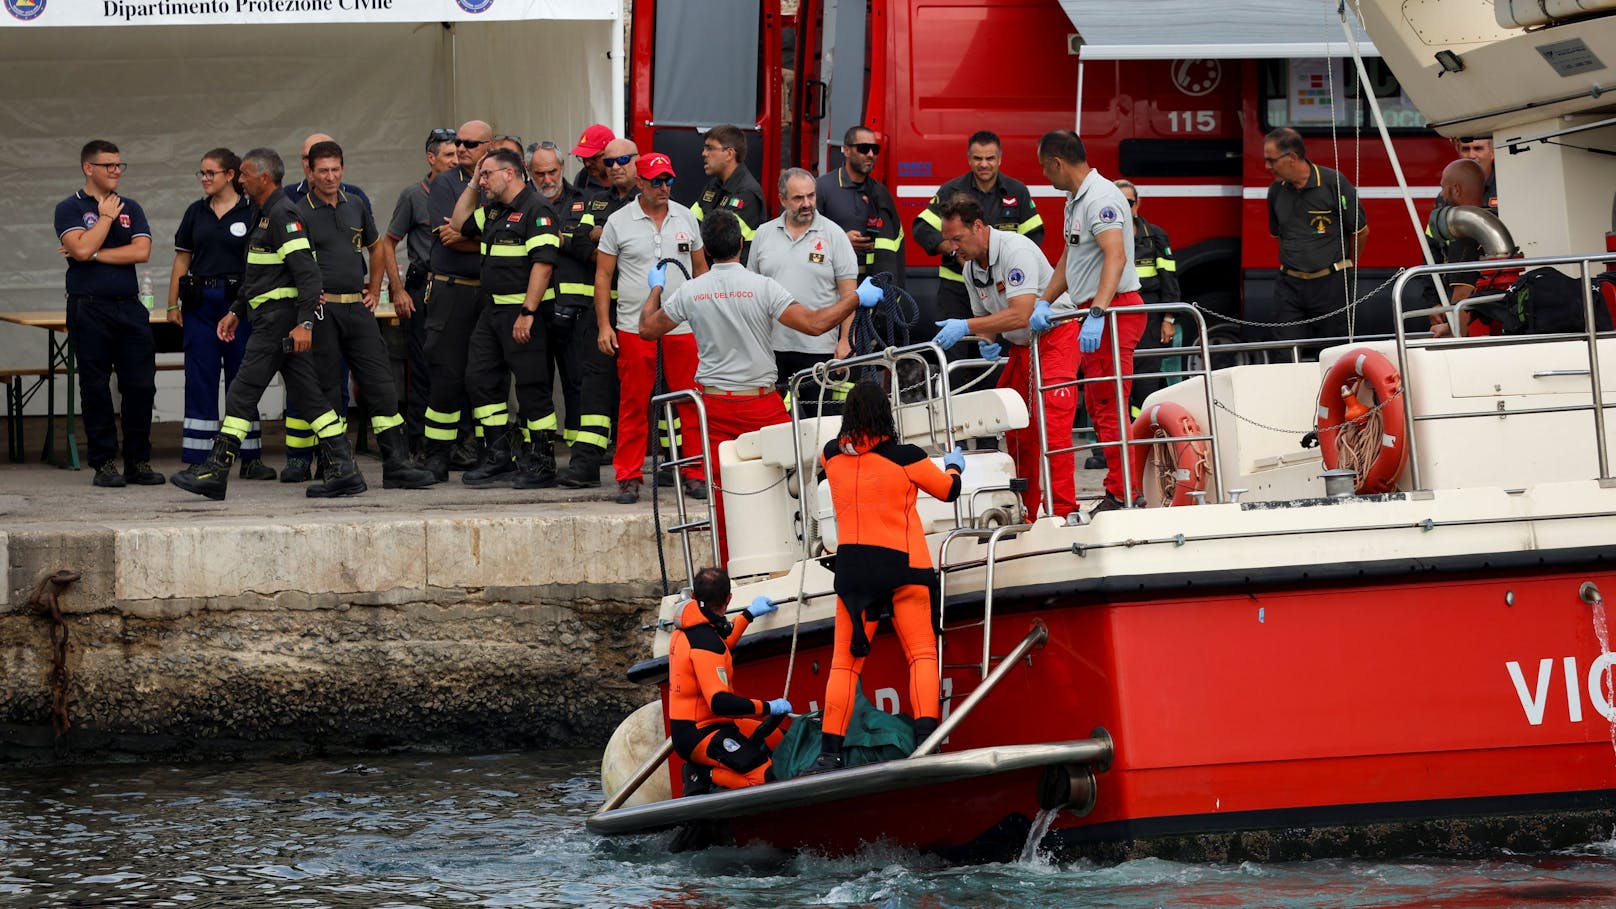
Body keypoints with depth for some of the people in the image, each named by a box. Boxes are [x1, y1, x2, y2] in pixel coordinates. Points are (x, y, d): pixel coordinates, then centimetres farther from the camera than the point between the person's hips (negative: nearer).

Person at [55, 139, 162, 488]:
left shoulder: (130, 208, 13)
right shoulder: (70, 209, 1)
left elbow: (142, 251, -2)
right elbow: (82, 248, -15)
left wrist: (95, 255, -7)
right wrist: (107, 216, -5)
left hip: (129, 307, 3)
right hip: (89, 308, -3)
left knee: (140, 386, 0)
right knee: (96, 388, -1)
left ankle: (138, 462, 9)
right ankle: (103, 463, 5)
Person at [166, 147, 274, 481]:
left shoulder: (252, 213, 0)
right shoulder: (196, 213, 9)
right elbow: (182, 260, 11)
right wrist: (173, 304, 5)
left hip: (238, 301, -3)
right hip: (200, 303, 3)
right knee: (200, 379, 1)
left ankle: (250, 458, 8)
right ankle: (198, 461, 4)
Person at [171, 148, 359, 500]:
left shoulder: (283, 214, -14)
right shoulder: (266, 214, 19)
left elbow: (307, 271, -22)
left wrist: (304, 323, -27)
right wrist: (236, 311, 29)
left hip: (277, 320, -10)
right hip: (270, 318, 10)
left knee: (242, 394, -7)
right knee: (307, 395, 7)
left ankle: (215, 472, -5)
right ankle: (343, 471, 5)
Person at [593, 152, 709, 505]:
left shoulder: (686, 218, 9)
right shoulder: (619, 222, 2)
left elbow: (700, 268, 17)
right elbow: (603, 275, 5)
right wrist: (603, 325, -1)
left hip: (683, 328, 2)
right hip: (633, 327, -2)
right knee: (633, 406, 0)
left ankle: (695, 474, 8)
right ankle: (628, 477, 7)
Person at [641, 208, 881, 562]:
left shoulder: (690, 291, 0)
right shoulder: (762, 287, -11)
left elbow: (648, 329, 14)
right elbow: (814, 323, -15)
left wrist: (655, 289, 32)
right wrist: (856, 298, -3)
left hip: (713, 403, 3)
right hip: (761, 404, -3)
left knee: (723, 493, 5)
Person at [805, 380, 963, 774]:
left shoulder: (833, 455, 1)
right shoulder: (905, 458, -7)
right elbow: (949, 490, 8)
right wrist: (954, 464, 30)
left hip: (852, 566, 3)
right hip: (901, 565, -3)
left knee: (845, 661, 4)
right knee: (922, 653, 2)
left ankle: (829, 752, -3)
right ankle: (926, 739, -14)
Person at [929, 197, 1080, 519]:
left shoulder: (1015, 250, -23)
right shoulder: (970, 268, 4)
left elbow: (1021, 315, -32)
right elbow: (984, 314, 19)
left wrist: (965, 327, -33)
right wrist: (987, 341, -5)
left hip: (1055, 336, -9)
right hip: (1020, 347, 9)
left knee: (1051, 425, -18)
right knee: (1016, 431, 4)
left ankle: (1062, 511, -19)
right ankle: (1028, 512, 11)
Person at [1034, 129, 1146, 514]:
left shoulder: (1100, 198, -18)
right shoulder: (1075, 200, 16)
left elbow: (1116, 256, -31)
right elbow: (1069, 259, 24)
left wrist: (1097, 313, -40)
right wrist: (1044, 302, 12)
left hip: (1115, 309, -11)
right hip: (1093, 311, 11)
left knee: (1109, 407, -10)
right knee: (1096, 406, 14)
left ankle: (1121, 494, -8)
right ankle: (1121, 490, 19)